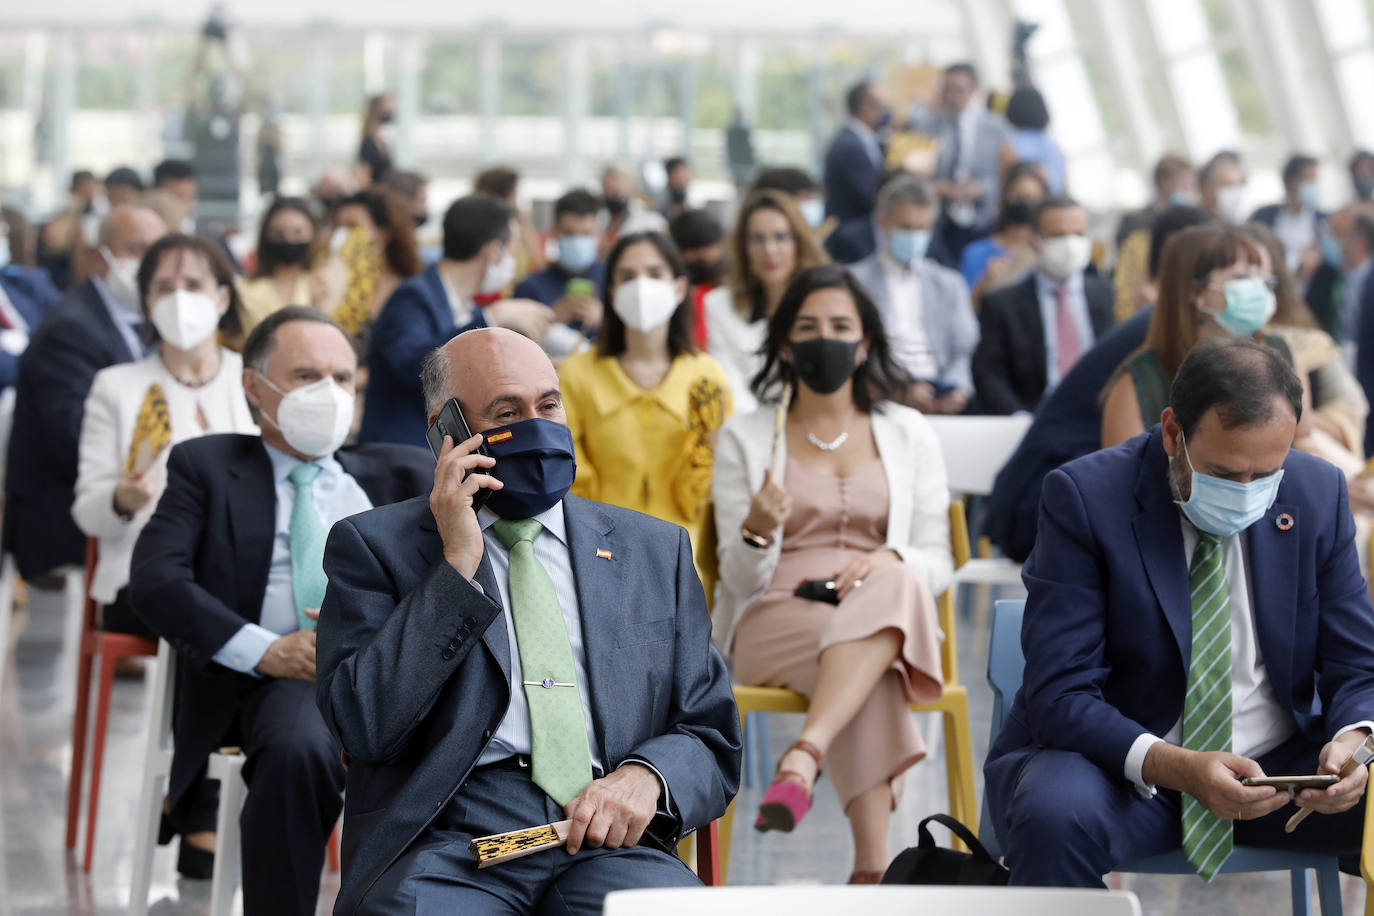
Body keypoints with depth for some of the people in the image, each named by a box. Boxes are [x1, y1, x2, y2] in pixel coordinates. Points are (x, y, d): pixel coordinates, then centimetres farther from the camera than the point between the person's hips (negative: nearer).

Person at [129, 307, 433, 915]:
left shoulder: (401, 473, 27)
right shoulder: (206, 467, 19)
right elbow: (155, 581, 4)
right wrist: (263, 650, -12)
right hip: (285, 679, -2)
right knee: (297, 751, -38)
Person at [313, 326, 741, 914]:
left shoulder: (654, 550, 20)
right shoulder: (374, 545, 12)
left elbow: (712, 739, 19)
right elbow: (364, 728, -3)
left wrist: (647, 776, -5)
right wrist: (458, 563, -5)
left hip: (607, 845, 2)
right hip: (447, 840, -2)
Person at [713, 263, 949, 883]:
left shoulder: (908, 434, 16)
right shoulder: (743, 439, 12)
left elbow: (937, 564, 11)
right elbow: (741, 579, 4)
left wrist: (889, 560, -14)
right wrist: (757, 533, -20)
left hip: (892, 620, 1)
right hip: (775, 618, -1)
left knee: (896, 585, -39)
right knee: (872, 672, -38)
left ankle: (803, 759, -54)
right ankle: (873, 868, -47)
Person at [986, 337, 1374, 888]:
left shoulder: (1319, 494, -2)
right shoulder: (1085, 497, -14)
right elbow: (1059, 693, -18)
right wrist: (1177, 767, -35)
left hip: (1281, 764, 3)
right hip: (1119, 767, -3)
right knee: (1056, 813, -37)